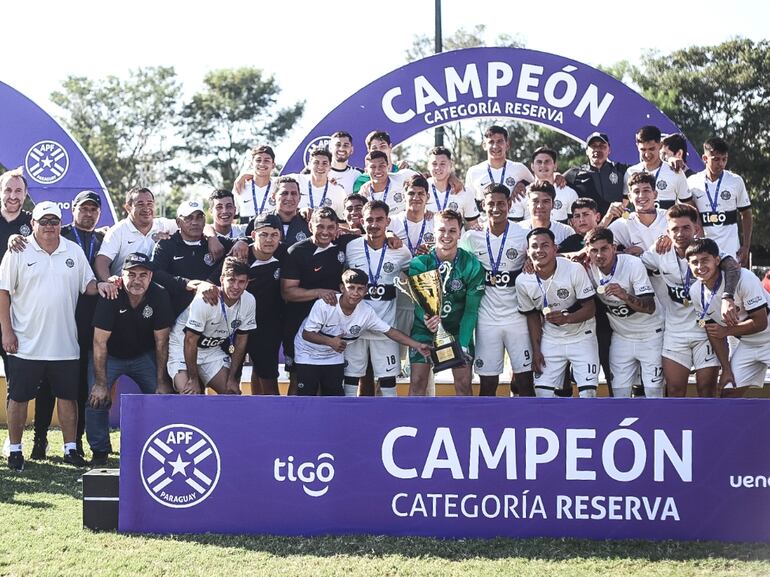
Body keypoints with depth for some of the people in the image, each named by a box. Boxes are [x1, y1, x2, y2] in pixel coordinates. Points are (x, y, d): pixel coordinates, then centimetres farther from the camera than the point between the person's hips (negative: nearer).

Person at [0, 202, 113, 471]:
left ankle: (70, 449, 19)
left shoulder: (74, 252, 8)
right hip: (26, 344, -3)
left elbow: (87, 284, 16)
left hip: (65, 344, 3)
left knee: (68, 397, 8)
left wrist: (99, 285, -9)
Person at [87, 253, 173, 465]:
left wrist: (161, 380, -12)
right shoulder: (110, 297, -26)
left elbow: (161, 342, -11)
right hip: (109, 355, -2)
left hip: (143, 355, 2)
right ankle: (99, 452, 0)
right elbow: (100, 342, -23)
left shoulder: (160, 297, -19)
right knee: (97, 398, -17)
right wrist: (101, 383, -25)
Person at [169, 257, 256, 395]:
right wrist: (193, 379, -18)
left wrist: (232, 377, 0)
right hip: (183, 346, -5)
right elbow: (190, 341, -23)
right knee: (190, 393, -24)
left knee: (232, 392, -1)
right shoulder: (204, 300, -30)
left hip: (213, 349, 6)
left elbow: (241, 340, -2)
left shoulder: (249, 302, -14)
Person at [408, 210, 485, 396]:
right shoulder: (419, 263, -12)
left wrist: (462, 344, -20)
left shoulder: (472, 265, -11)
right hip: (425, 328, 0)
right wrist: (426, 318, -42)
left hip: (459, 328, 0)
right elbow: (417, 301, -19)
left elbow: (471, 309, -11)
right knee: (417, 381, -6)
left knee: (464, 384, -4)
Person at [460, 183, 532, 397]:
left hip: (518, 317, -1)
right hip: (487, 319, 1)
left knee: (525, 378, 1)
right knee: (487, 381, 5)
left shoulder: (523, 236, -2)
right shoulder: (471, 237, 1)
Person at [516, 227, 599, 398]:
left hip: (581, 337, -3)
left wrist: (566, 318, -33)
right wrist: (536, 350, 0)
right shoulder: (523, 281, -11)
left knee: (588, 391, -9)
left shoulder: (575, 270, -21)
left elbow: (590, 308, -15)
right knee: (542, 392, 0)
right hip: (550, 340, 3)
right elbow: (532, 316, 3)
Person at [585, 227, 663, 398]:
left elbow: (650, 307, -26)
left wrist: (624, 296, -43)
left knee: (654, 390, -3)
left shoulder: (633, 264, -22)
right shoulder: (589, 269, -10)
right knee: (619, 391, 3)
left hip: (649, 334, -4)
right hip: (621, 337, 4)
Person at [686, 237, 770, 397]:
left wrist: (727, 331, -16)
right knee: (728, 392, 4)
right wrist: (726, 369, -3)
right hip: (747, 344, 6)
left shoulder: (743, 278, -27)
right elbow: (714, 333, -1)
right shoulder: (696, 292, -9)